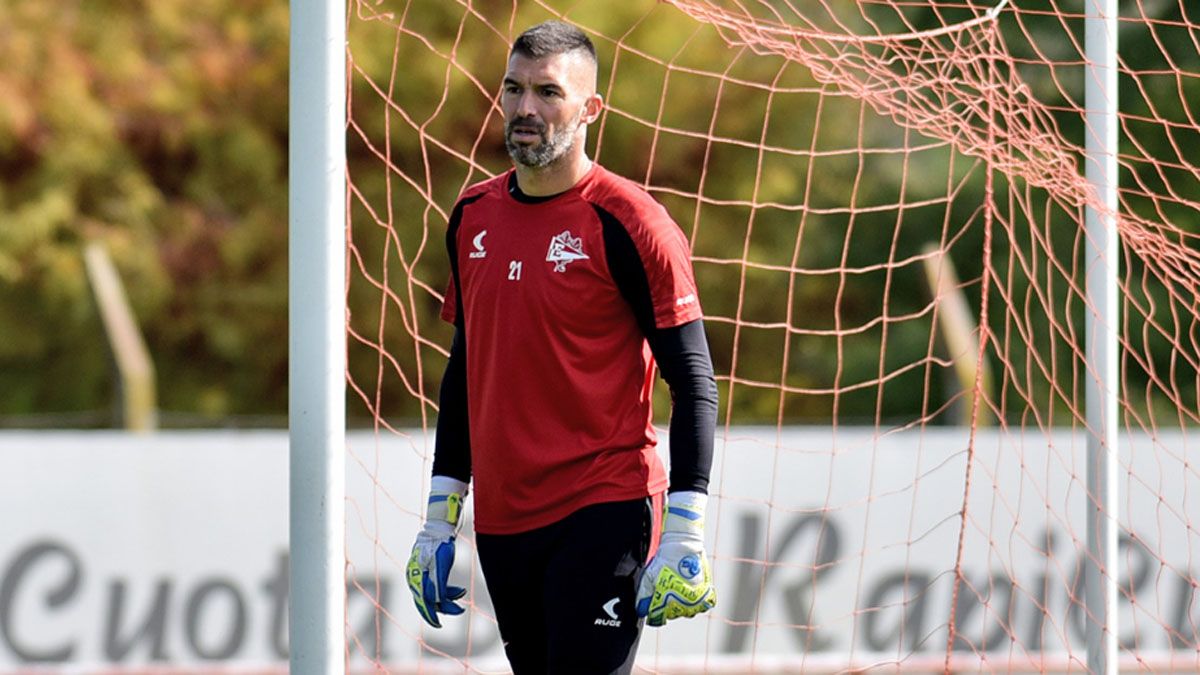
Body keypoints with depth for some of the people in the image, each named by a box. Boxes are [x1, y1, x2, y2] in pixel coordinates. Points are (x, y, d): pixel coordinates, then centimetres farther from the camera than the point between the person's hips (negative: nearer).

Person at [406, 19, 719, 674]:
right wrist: (439, 515, 18)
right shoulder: (472, 216, 11)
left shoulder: (627, 223, -8)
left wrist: (684, 539, -15)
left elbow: (694, 383, -8)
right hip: (501, 521, 6)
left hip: (603, 516, -6)